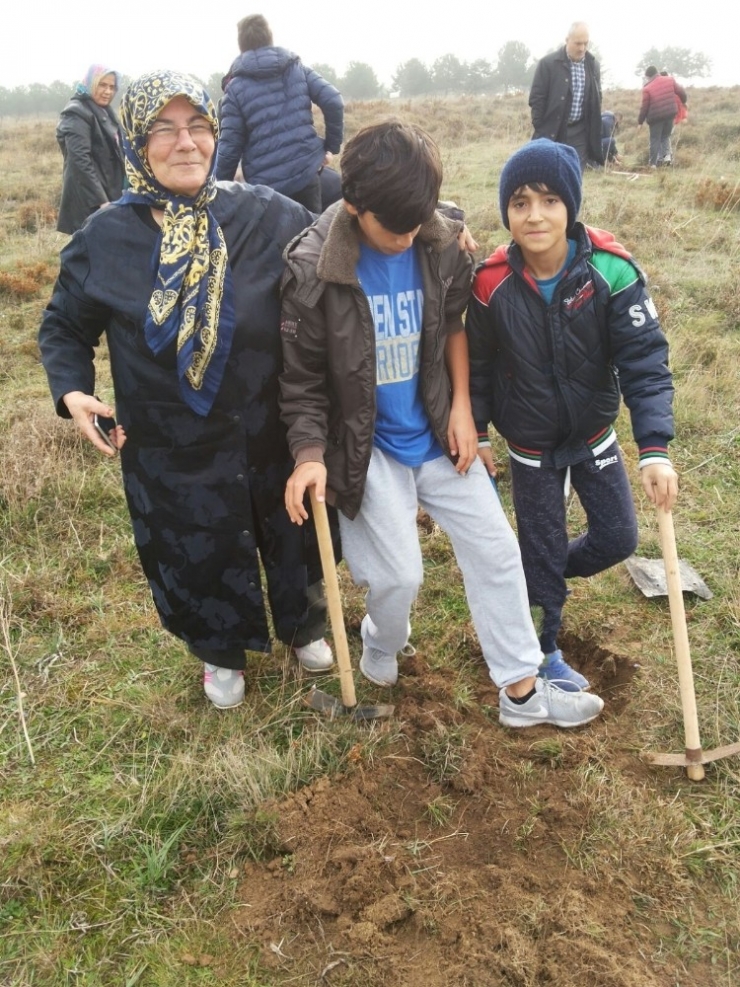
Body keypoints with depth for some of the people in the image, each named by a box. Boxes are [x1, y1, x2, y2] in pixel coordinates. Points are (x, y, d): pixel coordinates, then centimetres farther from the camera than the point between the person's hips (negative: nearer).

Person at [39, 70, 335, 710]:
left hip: (271, 436, 1)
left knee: (293, 543, 22)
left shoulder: (268, 218, -11)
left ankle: (305, 627, 55)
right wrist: (72, 392, -13)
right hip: (170, 453, 0)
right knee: (198, 562, 19)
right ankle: (222, 654, 50)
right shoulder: (104, 239, -9)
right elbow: (64, 329, 4)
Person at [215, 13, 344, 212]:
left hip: (265, 185, -2)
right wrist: (331, 146, 9)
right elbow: (333, 101, -1)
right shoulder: (297, 67, 9)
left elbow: (229, 146, -4)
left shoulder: (237, 86, 0)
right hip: (307, 173, 2)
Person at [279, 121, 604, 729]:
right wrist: (310, 454, -23)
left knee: (496, 548, 5)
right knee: (401, 576, -7)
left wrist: (461, 405, 1)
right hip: (366, 446, -4)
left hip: (437, 433, 4)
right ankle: (382, 647, 32)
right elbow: (302, 377, -11)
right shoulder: (312, 269, -18)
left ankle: (523, 691, 22)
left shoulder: (443, 245, -8)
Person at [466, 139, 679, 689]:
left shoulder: (611, 270, -22)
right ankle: (546, 651, 33)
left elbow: (645, 359, -23)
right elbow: (477, 365, -5)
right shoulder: (492, 285, -19)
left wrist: (656, 448, -32)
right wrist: (477, 434, 2)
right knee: (542, 550, 10)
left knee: (619, 538, 12)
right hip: (530, 448, -1)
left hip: (594, 435, 1)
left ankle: (547, 576, 43)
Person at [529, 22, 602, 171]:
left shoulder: (593, 65, 8)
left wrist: (594, 131, 7)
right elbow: (536, 98, -6)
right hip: (553, 132, -4)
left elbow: (596, 99, 14)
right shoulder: (548, 63, -7)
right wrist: (540, 130, -10)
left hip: (579, 132, 4)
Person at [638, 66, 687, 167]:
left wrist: (640, 121, 5)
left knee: (655, 139, 8)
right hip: (670, 114, 4)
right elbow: (681, 92, 11)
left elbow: (644, 107, -7)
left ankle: (653, 163, 8)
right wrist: (683, 101, 30)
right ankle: (667, 155, 4)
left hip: (656, 117, -4)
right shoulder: (670, 80, 3)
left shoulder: (647, 88, -10)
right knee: (665, 136, 21)